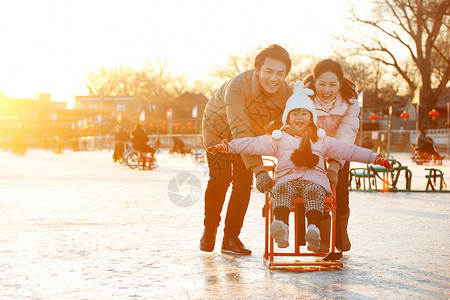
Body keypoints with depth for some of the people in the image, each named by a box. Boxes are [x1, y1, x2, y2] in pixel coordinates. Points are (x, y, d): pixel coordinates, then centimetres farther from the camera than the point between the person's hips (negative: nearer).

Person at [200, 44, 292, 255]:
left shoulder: (287, 95, -25)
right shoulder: (237, 87, -41)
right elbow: (240, 132, -48)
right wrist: (259, 170, -56)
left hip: (252, 133, 4)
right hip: (218, 128, -4)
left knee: (244, 182, -7)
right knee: (220, 179, -12)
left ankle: (231, 238, 3)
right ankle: (209, 230, 10)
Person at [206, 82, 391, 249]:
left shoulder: (321, 140, 23)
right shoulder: (278, 139, 20)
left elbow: (348, 150, 21)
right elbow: (253, 144, 11)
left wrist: (375, 158, 14)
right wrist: (227, 146, -2)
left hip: (314, 179, 0)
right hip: (287, 179, 0)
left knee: (313, 192, -35)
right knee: (282, 190, -35)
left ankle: (313, 229, -55)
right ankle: (281, 225, -57)